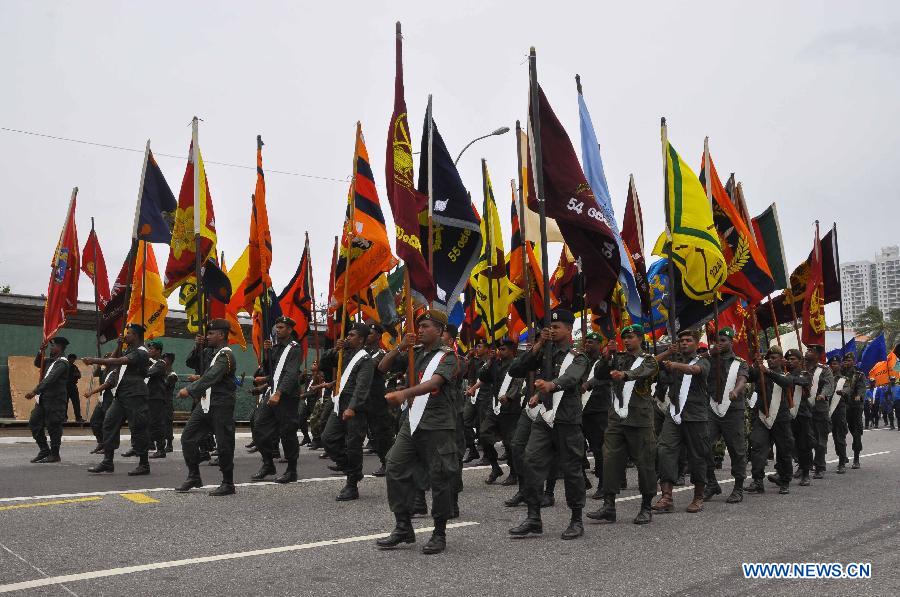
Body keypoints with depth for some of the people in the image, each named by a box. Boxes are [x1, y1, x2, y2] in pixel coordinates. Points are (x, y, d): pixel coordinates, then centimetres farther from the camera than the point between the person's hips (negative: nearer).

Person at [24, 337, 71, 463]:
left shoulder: (62, 362, -14)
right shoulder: (50, 360, 14)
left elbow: (50, 379, -23)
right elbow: (37, 363, 25)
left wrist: (35, 391, -28)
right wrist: (41, 351, 8)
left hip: (55, 400, -9)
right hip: (44, 398, 9)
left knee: (53, 426, -2)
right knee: (34, 422, 10)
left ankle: (54, 454, 9)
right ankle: (44, 450, 20)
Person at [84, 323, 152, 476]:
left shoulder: (141, 352, -11)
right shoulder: (129, 351, 20)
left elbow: (119, 361, -23)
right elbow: (114, 361, 18)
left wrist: (95, 360, -24)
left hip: (135, 396, -9)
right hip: (121, 395, 9)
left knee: (138, 428, -6)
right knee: (109, 423, 4)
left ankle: (144, 464, 2)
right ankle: (107, 461, 9)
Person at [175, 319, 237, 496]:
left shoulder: (225, 355, -14)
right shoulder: (211, 352, 15)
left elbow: (211, 377, -26)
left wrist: (190, 390, -29)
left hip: (221, 406, -9)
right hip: (205, 403, 9)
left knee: (224, 444, -4)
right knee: (188, 437, 6)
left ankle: (228, 484, 7)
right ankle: (194, 477, 17)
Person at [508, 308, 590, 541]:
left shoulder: (577, 357, -2)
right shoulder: (543, 353, 13)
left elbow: (571, 377, -26)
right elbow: (515, 371, 3)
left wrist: (551, 385, -48)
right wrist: (537, 347, -5)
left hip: (567, 421, -4)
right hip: (545, 418, 5)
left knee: (571, 469, 1)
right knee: (531, 462, -5)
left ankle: (577, 520, 16)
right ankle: (533, 518, 3)